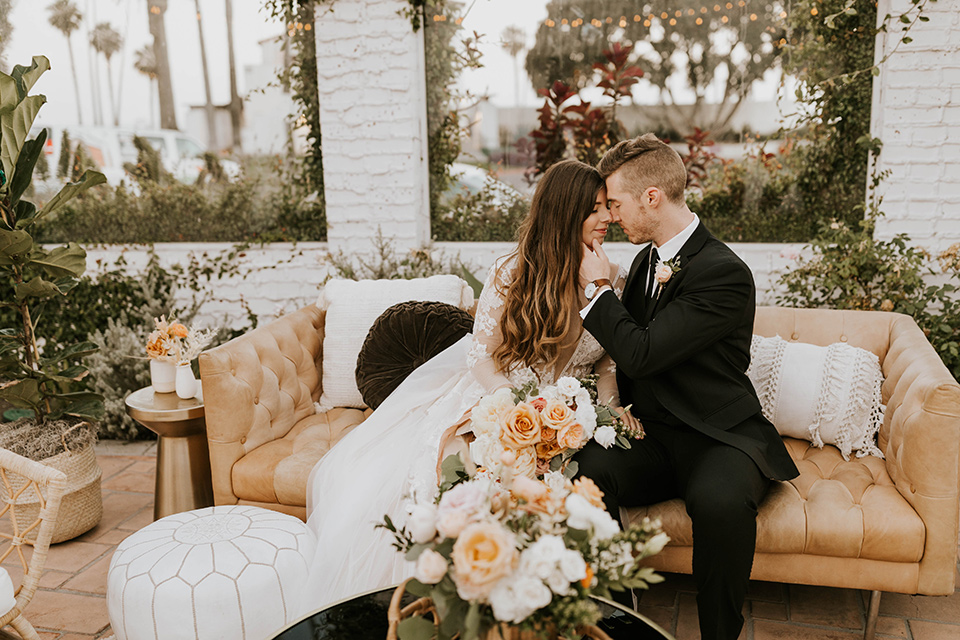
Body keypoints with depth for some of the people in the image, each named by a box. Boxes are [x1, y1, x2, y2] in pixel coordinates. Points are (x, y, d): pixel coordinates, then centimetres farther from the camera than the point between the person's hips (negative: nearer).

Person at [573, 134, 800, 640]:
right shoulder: (647, 260, 12)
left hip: (717, 436, -5)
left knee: (720, 500, -37)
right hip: (652, 432, 6)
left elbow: (641, 353, -22)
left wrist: (598, 288, -10)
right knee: (587, 468, -26)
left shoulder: (725, 274, -15)